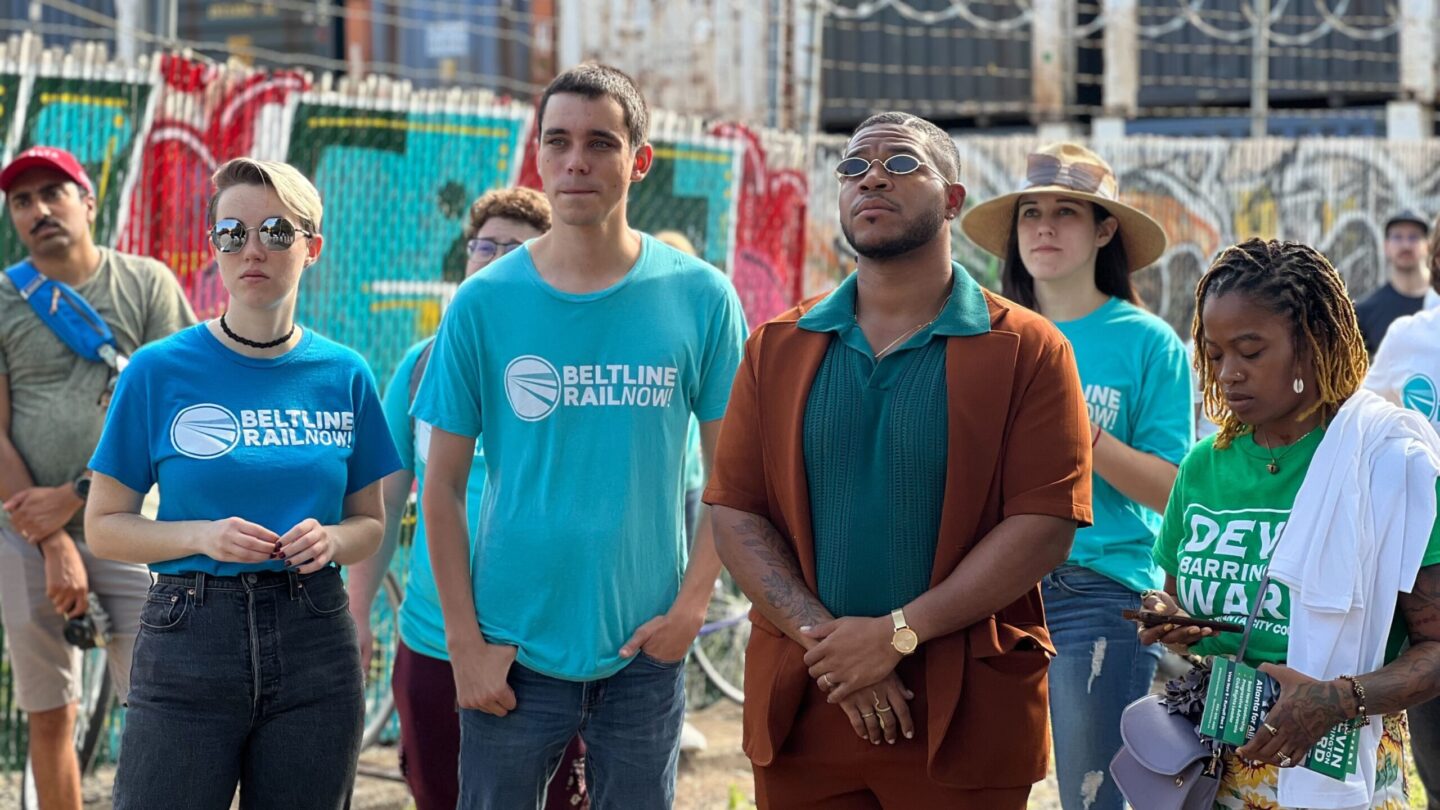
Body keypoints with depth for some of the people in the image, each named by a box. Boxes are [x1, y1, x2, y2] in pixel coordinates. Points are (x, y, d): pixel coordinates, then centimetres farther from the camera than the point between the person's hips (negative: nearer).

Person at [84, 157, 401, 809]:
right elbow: (104, 527, 1)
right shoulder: (160, 371, -2)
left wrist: (330, 539, -9)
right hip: (189, 639, -2)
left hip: (314, 640, 2)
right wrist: (203, 536, -15)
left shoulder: (344, 376, 5)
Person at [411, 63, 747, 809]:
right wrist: (465, 640, -5)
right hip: (513, 649, 0)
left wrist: (691, 605, -7)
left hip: (644, 650, 0)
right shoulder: (483, 303, -3)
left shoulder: (700, 298, -2)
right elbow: (444, 484, 0)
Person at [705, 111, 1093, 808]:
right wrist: (827, 642, -12)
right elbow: (735, 515, 1)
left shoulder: (1026, 351, -1)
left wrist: (899, 633, -15)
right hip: (802, 707, 2)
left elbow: (1043, 528, -9)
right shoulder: (777, 347, 9)